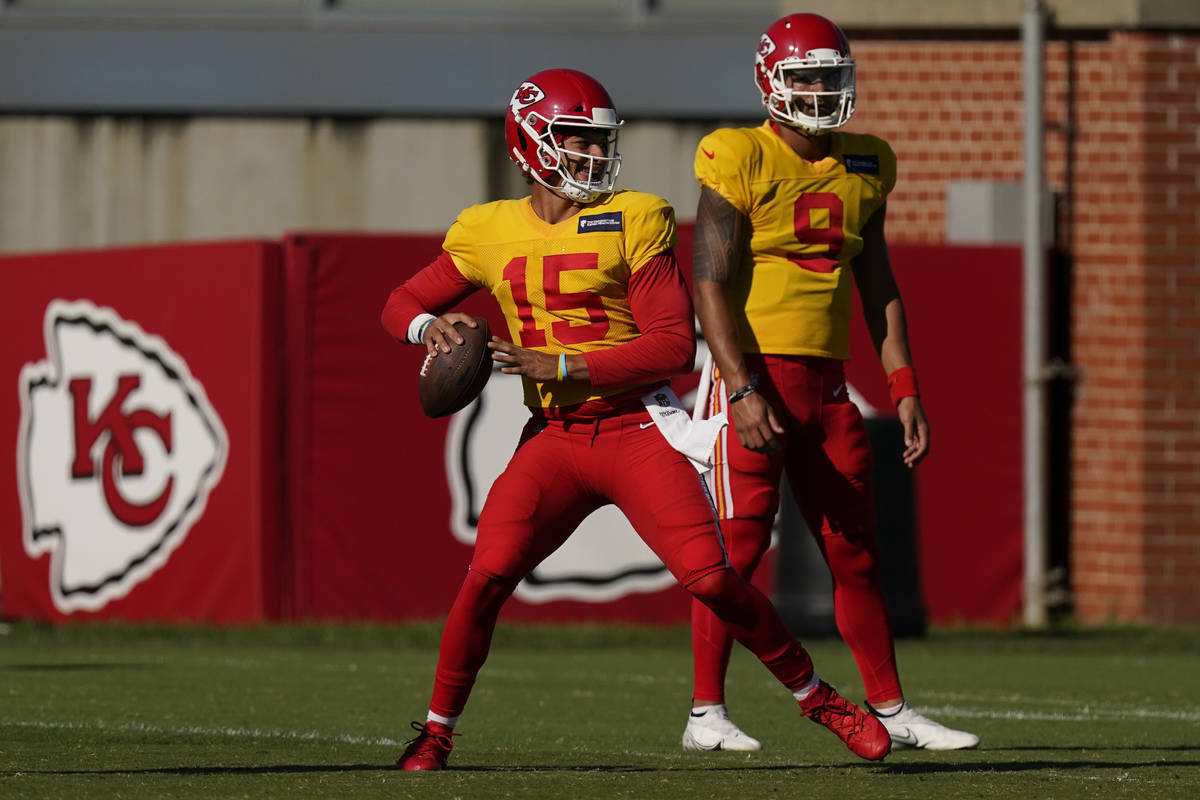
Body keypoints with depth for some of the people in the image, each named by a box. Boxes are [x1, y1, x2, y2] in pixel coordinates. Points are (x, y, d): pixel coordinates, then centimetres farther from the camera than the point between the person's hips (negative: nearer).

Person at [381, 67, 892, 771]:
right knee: (488, 574, -17)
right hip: (554, 441, 2)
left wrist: (560, 365, -16)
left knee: (711, 577, -15)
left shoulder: (635, 220, -3)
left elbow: (674, 344, -9)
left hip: (636, 430, -2)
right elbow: (402, 303, 18)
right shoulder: (489, 232, 7)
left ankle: (818, 698, 5)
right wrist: (431, 325, -7)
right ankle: (437, 731, 1)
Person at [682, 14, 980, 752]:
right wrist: (743, 390, -20)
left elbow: (878, 287, 17)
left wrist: (905, 388, 10)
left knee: (856, 551, 9)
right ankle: (706, 712, 0)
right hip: (755, 371, -6)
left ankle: (891, 711, 15)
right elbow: (711, 285, -12)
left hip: (827, 381, 6)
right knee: (738, 544, -6)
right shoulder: (742, 162, -8)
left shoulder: (864, 168, 11)